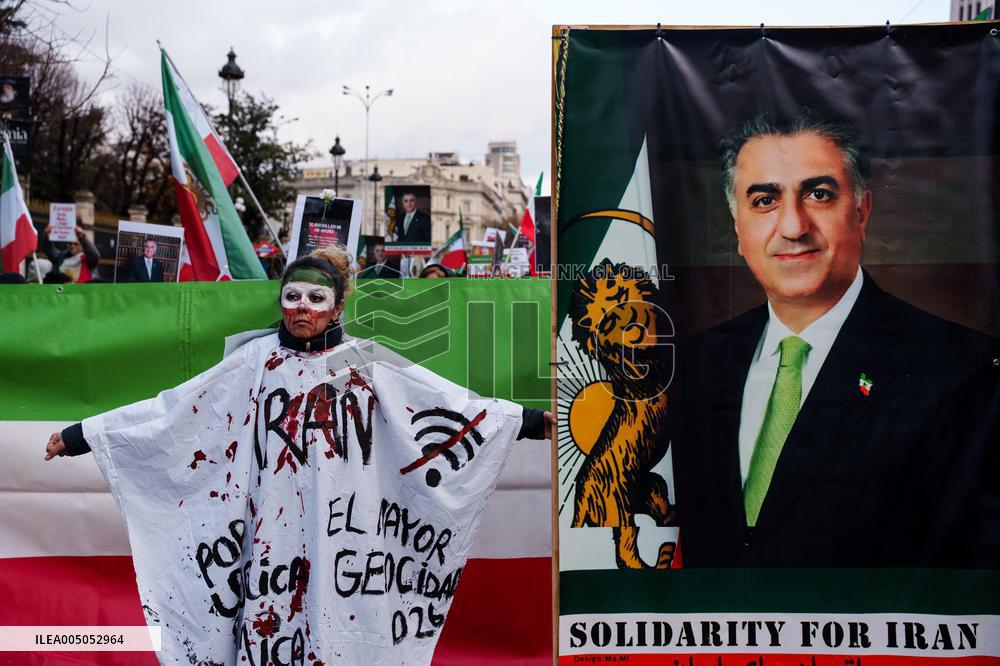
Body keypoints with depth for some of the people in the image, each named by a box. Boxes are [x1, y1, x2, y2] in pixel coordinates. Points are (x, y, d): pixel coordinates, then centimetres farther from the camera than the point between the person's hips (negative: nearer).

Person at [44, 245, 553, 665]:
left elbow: (454, 404, -1)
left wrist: (533, 420, -9)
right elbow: (170, 410, 6)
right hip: (272, 529, 1)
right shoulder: (256, 360, 4)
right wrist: (82, 435, 3)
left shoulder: (366, 363, 3)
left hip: (343, 531, 0)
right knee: (270, 624, 0)